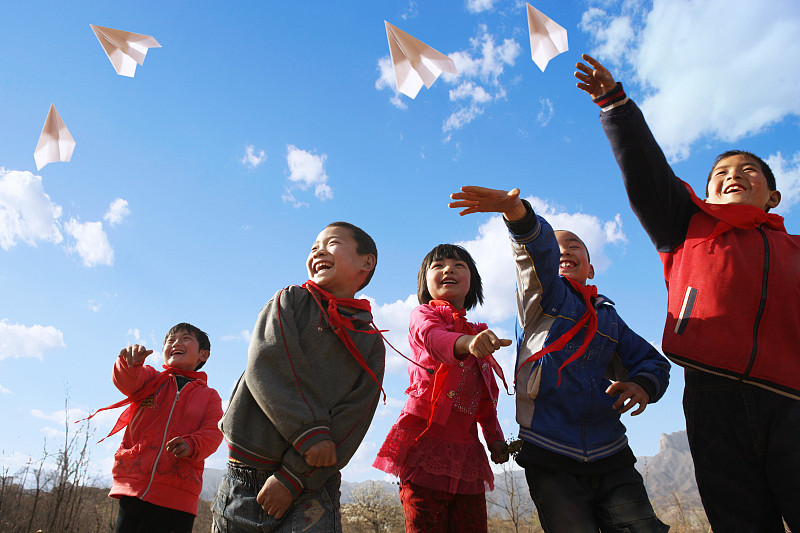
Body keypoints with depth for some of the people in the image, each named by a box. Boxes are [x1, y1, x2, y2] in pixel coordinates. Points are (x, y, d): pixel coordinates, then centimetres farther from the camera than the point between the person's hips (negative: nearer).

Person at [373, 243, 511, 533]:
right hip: (426, 440, -5)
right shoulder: (423, 314, 3)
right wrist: (467, 343, -44)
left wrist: (495, 438, 10)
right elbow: (434, 339, -23)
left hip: (466, 451, 5)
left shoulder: (479, 335, 20)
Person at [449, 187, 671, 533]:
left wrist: (643, 384, -4)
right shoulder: (545, 295, 5)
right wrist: (515, 211, -34)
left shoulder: (608, 318, 21)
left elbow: (653, 360, 20)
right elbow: (538, 251, -16)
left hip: (611, 456, 4)